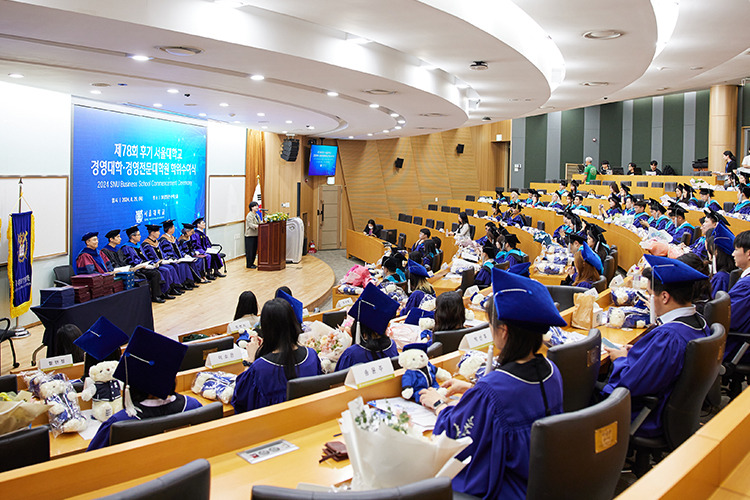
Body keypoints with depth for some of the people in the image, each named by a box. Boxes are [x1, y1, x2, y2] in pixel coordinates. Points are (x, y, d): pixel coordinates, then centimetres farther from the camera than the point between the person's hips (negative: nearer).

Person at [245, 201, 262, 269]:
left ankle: (252, 263, 20)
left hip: (255, 235, 8)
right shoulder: (250, 215, -12)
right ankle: (248, 265, 0)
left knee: (254, 250, 11)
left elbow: (260, 222, 16)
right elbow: (251, 225, -22)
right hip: (250, 235, -8)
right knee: (250, 250, -5)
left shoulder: (257, 215, 15)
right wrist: (257, 226, -36)